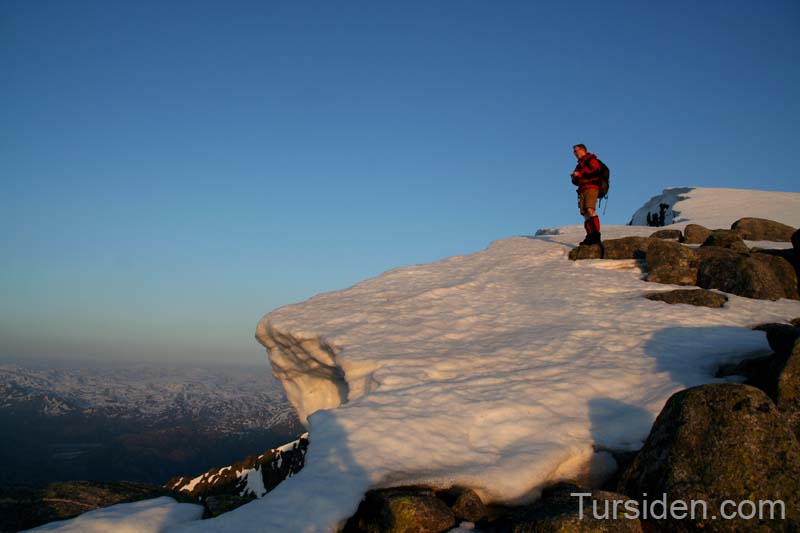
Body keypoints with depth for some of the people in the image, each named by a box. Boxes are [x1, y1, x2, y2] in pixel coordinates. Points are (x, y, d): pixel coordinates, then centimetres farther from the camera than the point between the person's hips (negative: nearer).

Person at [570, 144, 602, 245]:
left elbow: (595, 173, -14)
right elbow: (576, 181, 28)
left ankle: (596, 235, -31)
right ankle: (590, 236, -2)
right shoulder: (580, 164, 29)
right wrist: (575, 178, 4)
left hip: (591, 188, -9)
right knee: (585, 213, 0)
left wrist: (580, 174, -11)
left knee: (590, 209, -23)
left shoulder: (592, 160, 3)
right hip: (582, 190, 9)